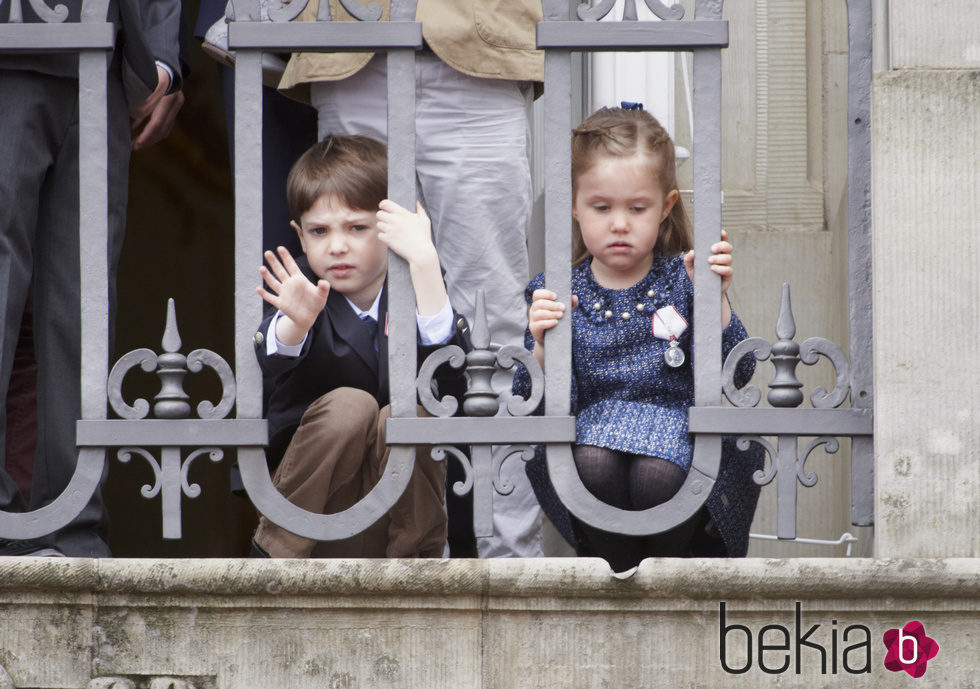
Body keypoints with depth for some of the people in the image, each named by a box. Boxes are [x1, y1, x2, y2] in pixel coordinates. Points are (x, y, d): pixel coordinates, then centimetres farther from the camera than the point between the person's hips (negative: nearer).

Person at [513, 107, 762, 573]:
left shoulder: (681, 281, 6)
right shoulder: (554, 294, 7)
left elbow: (736, 376, -3)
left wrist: (714, 298, -13)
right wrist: (541, 346, -16)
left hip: (677, 425, 0)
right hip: (592, 429, 1)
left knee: (658, 477, -35)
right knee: (591, 465, -35)